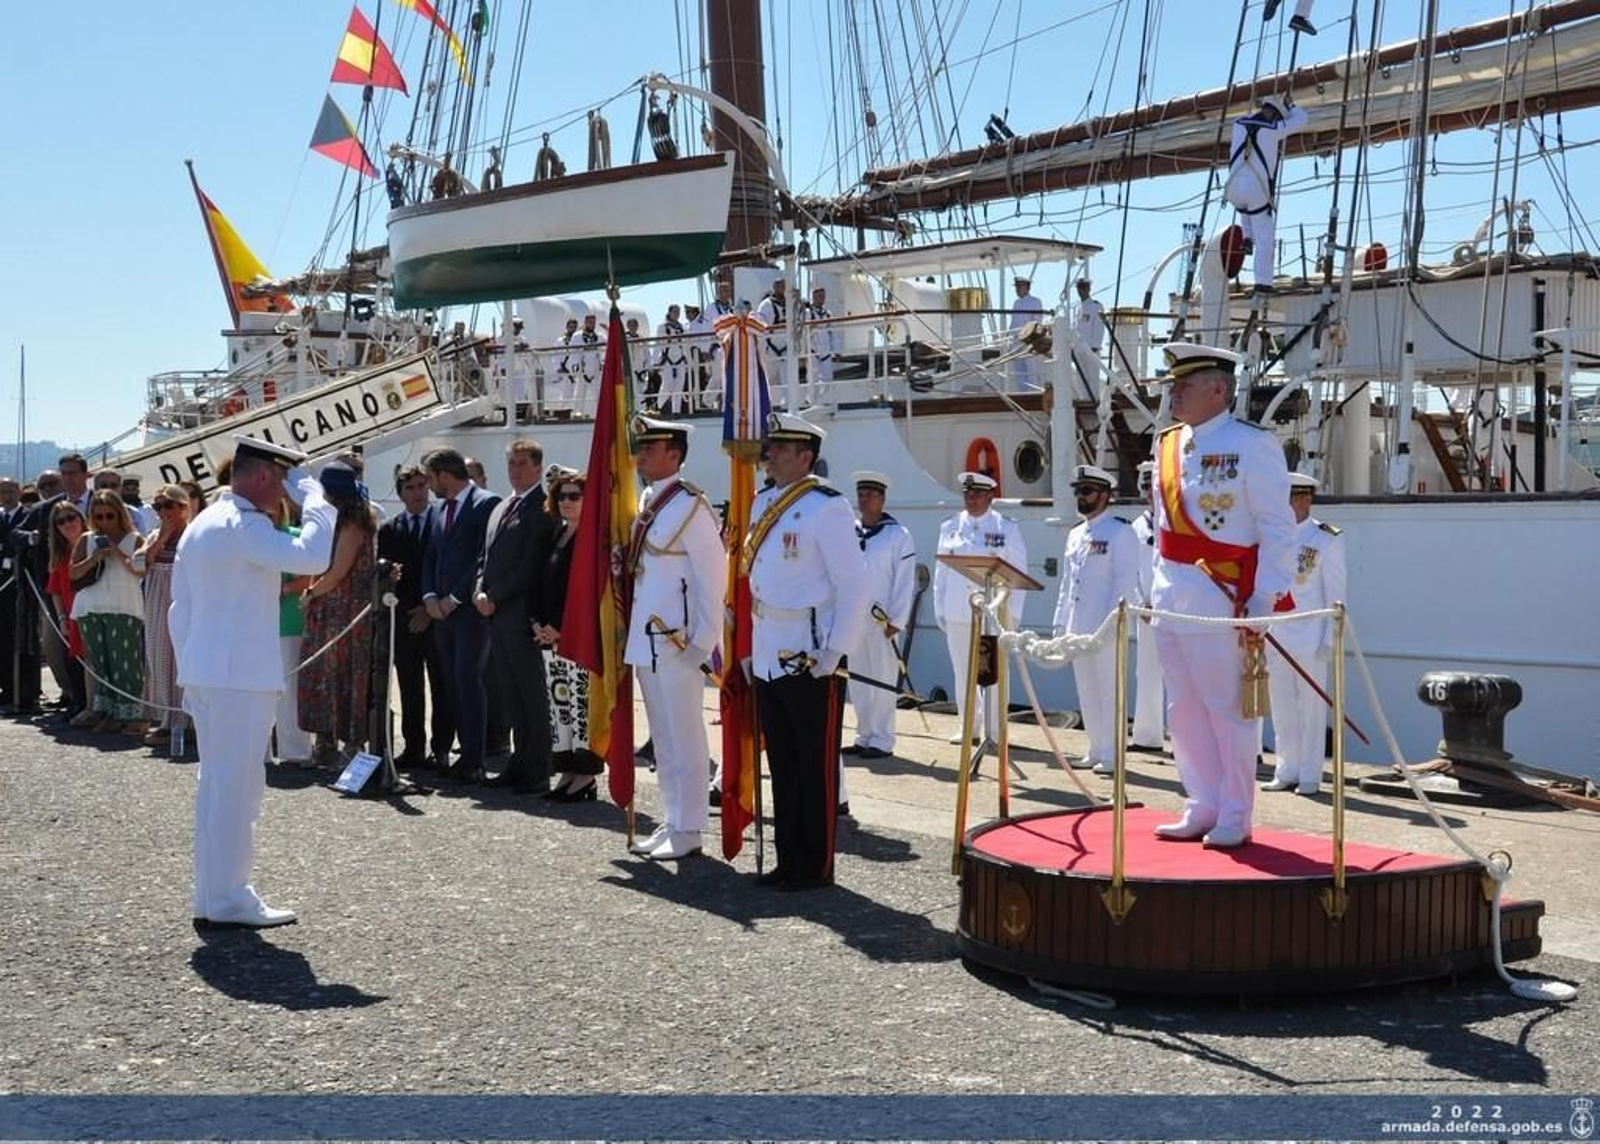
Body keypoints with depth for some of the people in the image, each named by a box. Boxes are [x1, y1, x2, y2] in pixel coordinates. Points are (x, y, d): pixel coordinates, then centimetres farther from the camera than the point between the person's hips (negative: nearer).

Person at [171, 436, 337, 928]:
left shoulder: (201, 524, 16)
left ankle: (214, 895, 20)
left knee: (216, 786, 14)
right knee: (234, 788, -4)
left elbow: (181, 608, 18)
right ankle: (228, 901, 0)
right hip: (241, 676, -10)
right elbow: (312, 556, -28)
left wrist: (190, 670, 20)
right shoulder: (244, 525, -15)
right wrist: (313, 496, -15)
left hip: (204, 673, 10)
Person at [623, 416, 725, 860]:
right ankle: (671, 822, 23)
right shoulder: (646, 502, 13)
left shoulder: (690, 506, -12)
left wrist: (703, 643, -16)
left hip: (676, 643, -8)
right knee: (662, 739, 15)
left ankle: (686, 831, 5)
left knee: (683, 738, -1)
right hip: (644, 641, 9)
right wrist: (630, 635, 12)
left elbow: (713, 578, -14)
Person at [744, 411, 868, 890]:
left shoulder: (826, 508, -11)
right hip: (767, 659, 8)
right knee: (782, 764, 13)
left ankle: (817, 866, 9)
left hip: (811, 659, -8)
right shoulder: (762, 505, 13)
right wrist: (750, 647, 14)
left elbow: (853, 587, -13)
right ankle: (789, 860, 22)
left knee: (817, 767, 1)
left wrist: (833, 654, -16)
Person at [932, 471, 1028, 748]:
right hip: (958, 613, 3)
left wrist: (1012, 613, -4)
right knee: (963, 672, 9)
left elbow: (1018, 573, 1)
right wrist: (940, 610, 8)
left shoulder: (1007, 529, 2)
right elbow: (941, 572, 12)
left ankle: (993, 731, 8)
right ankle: (970, 726, 21)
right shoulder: (950, 528, 10)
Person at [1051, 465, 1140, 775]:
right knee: (1087, 692, 11)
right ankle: (1097, 750, 20)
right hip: (1078, 628, 7)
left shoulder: (1120, 533, -5)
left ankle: (1111, 757, -1)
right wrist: (1061, 623, 15)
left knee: (1109, 691, -4)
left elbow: (1126, 583, -10)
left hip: (1106, 629, -7)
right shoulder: (1075, 535, 17)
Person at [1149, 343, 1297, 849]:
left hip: (1222, 598, -7)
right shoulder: (1168, 444, 12)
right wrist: (1158, 587, 15)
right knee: (1184, 711, 12)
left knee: (1228, 709, 0)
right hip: (1171, 595, 7)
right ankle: (1202, 809, 23)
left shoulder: (1253, 445, -9)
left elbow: (1277, 530, -10)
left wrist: (1263, 601, -16)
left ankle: (1234, 818, 11)